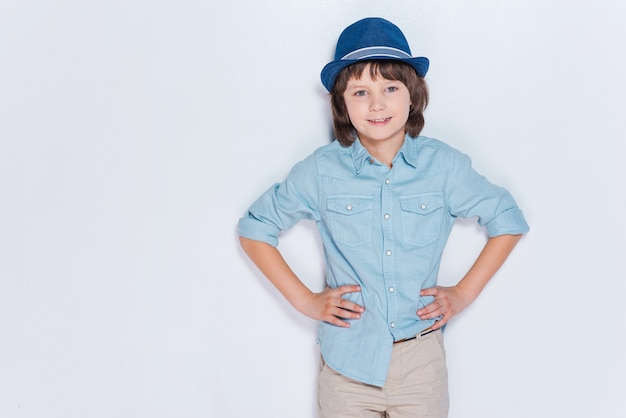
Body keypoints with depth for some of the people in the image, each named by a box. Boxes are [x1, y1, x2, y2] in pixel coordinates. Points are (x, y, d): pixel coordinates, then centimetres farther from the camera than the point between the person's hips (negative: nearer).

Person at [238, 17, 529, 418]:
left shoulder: (443, 165, -5)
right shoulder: (322, 170, -7)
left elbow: (508, 220, 8)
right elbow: (255, 228, 4)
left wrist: (464, 293, 1)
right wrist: (305, 300, -3)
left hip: (422, 361, 1)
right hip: (347, 363, 0)